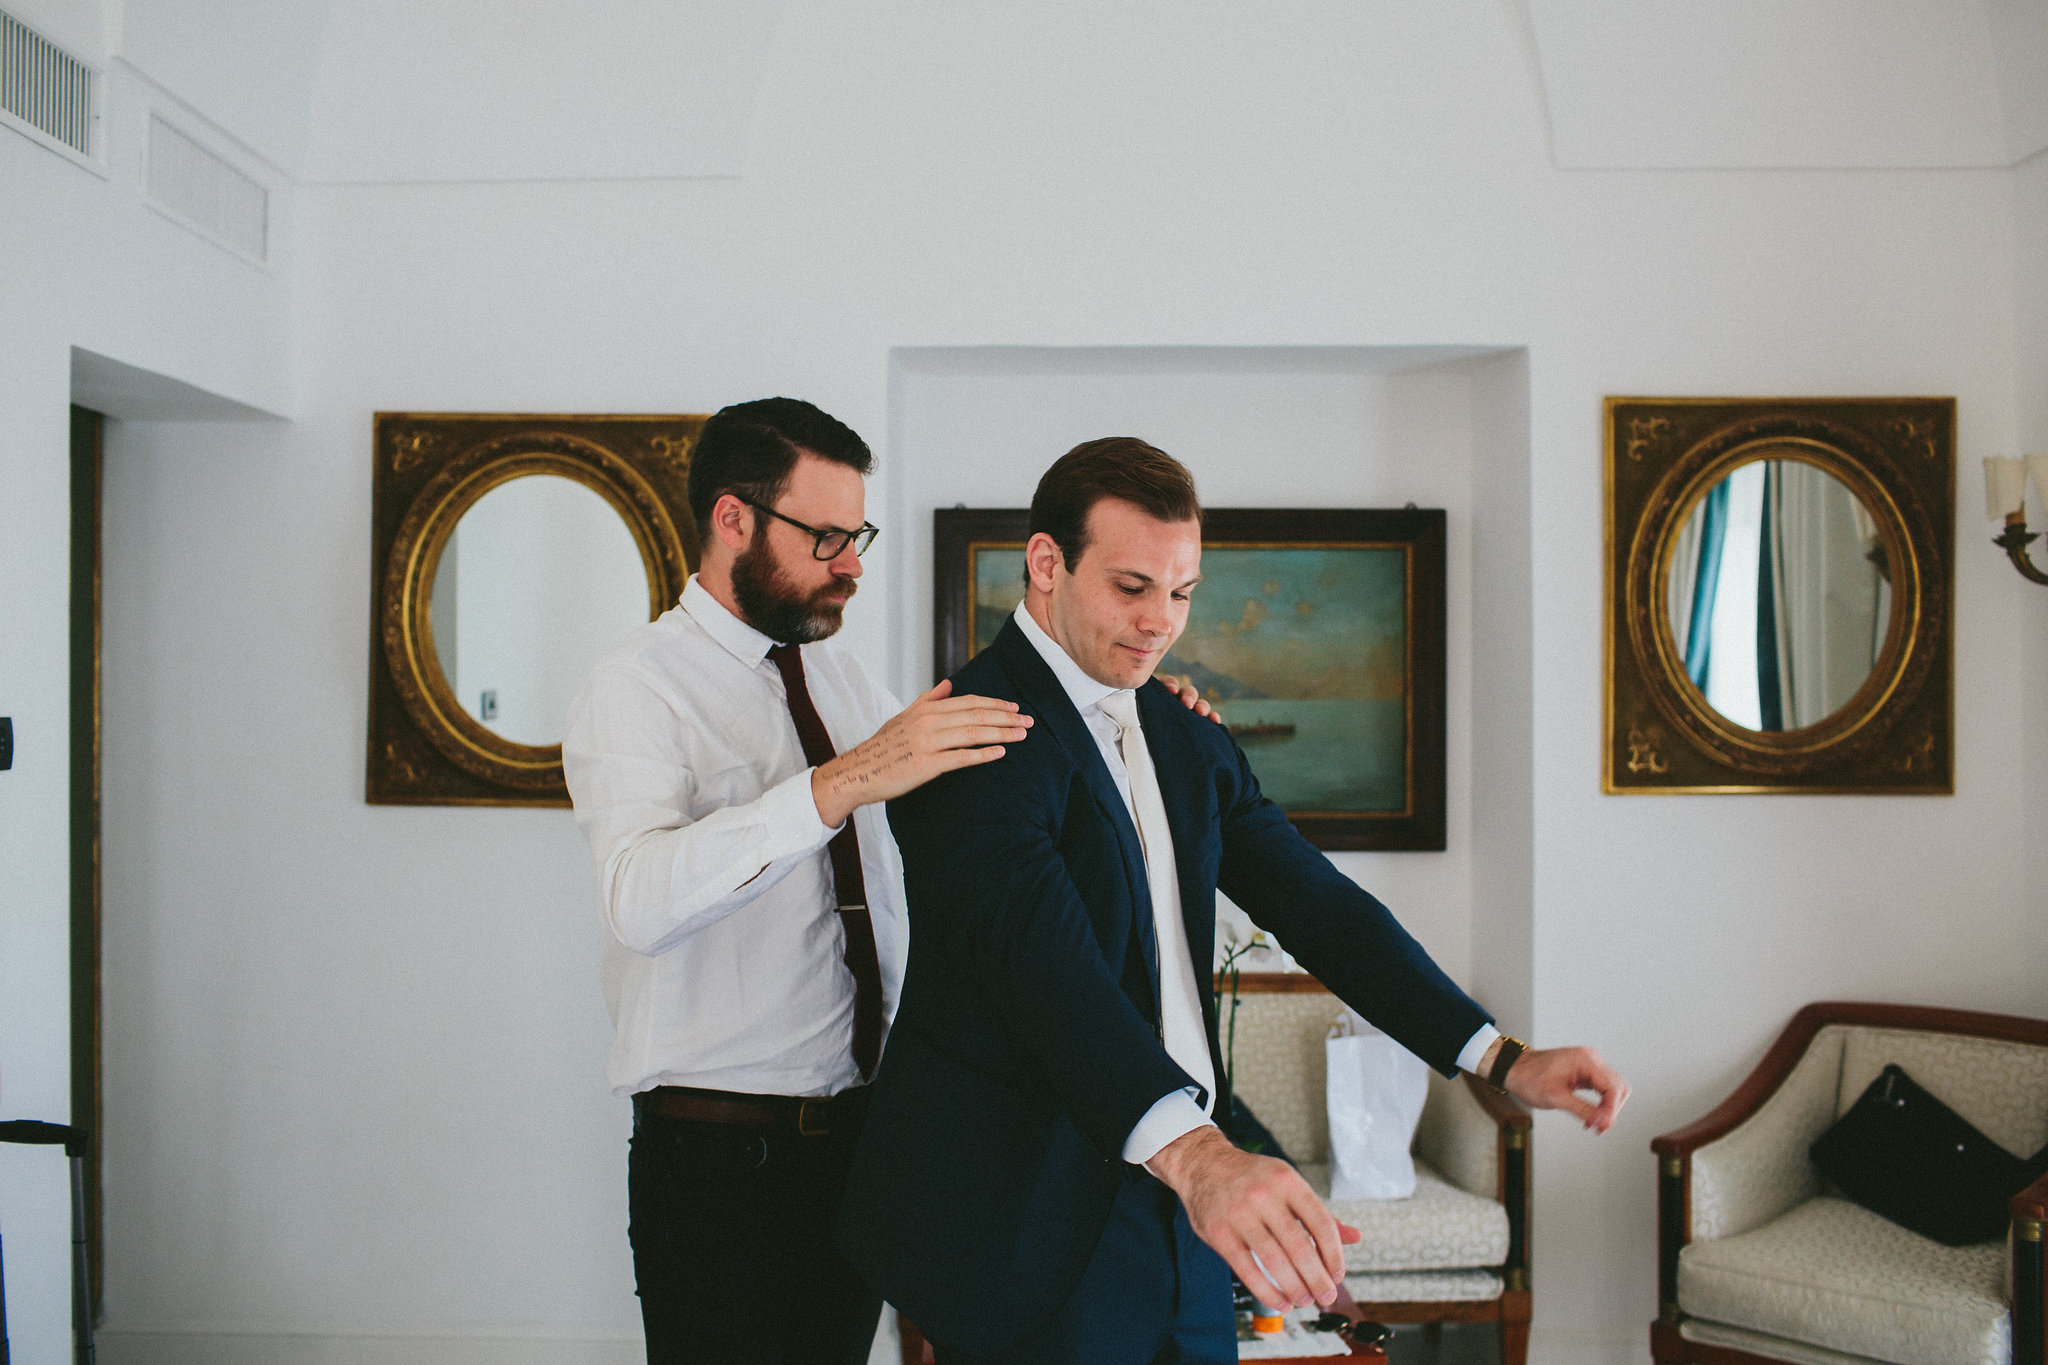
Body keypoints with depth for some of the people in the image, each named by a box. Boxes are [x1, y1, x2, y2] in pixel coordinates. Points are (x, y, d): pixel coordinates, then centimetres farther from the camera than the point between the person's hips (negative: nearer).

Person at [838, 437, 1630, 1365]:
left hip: (1176, 1208, 7)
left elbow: (1309, 898, 8)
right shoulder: (977, 733, -16)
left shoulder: (1187, 742, 11)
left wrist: (1503, 1058, -1)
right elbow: (1039, 951, -30)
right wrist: (1195, 1151, -44)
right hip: (1030, 1230, -7)